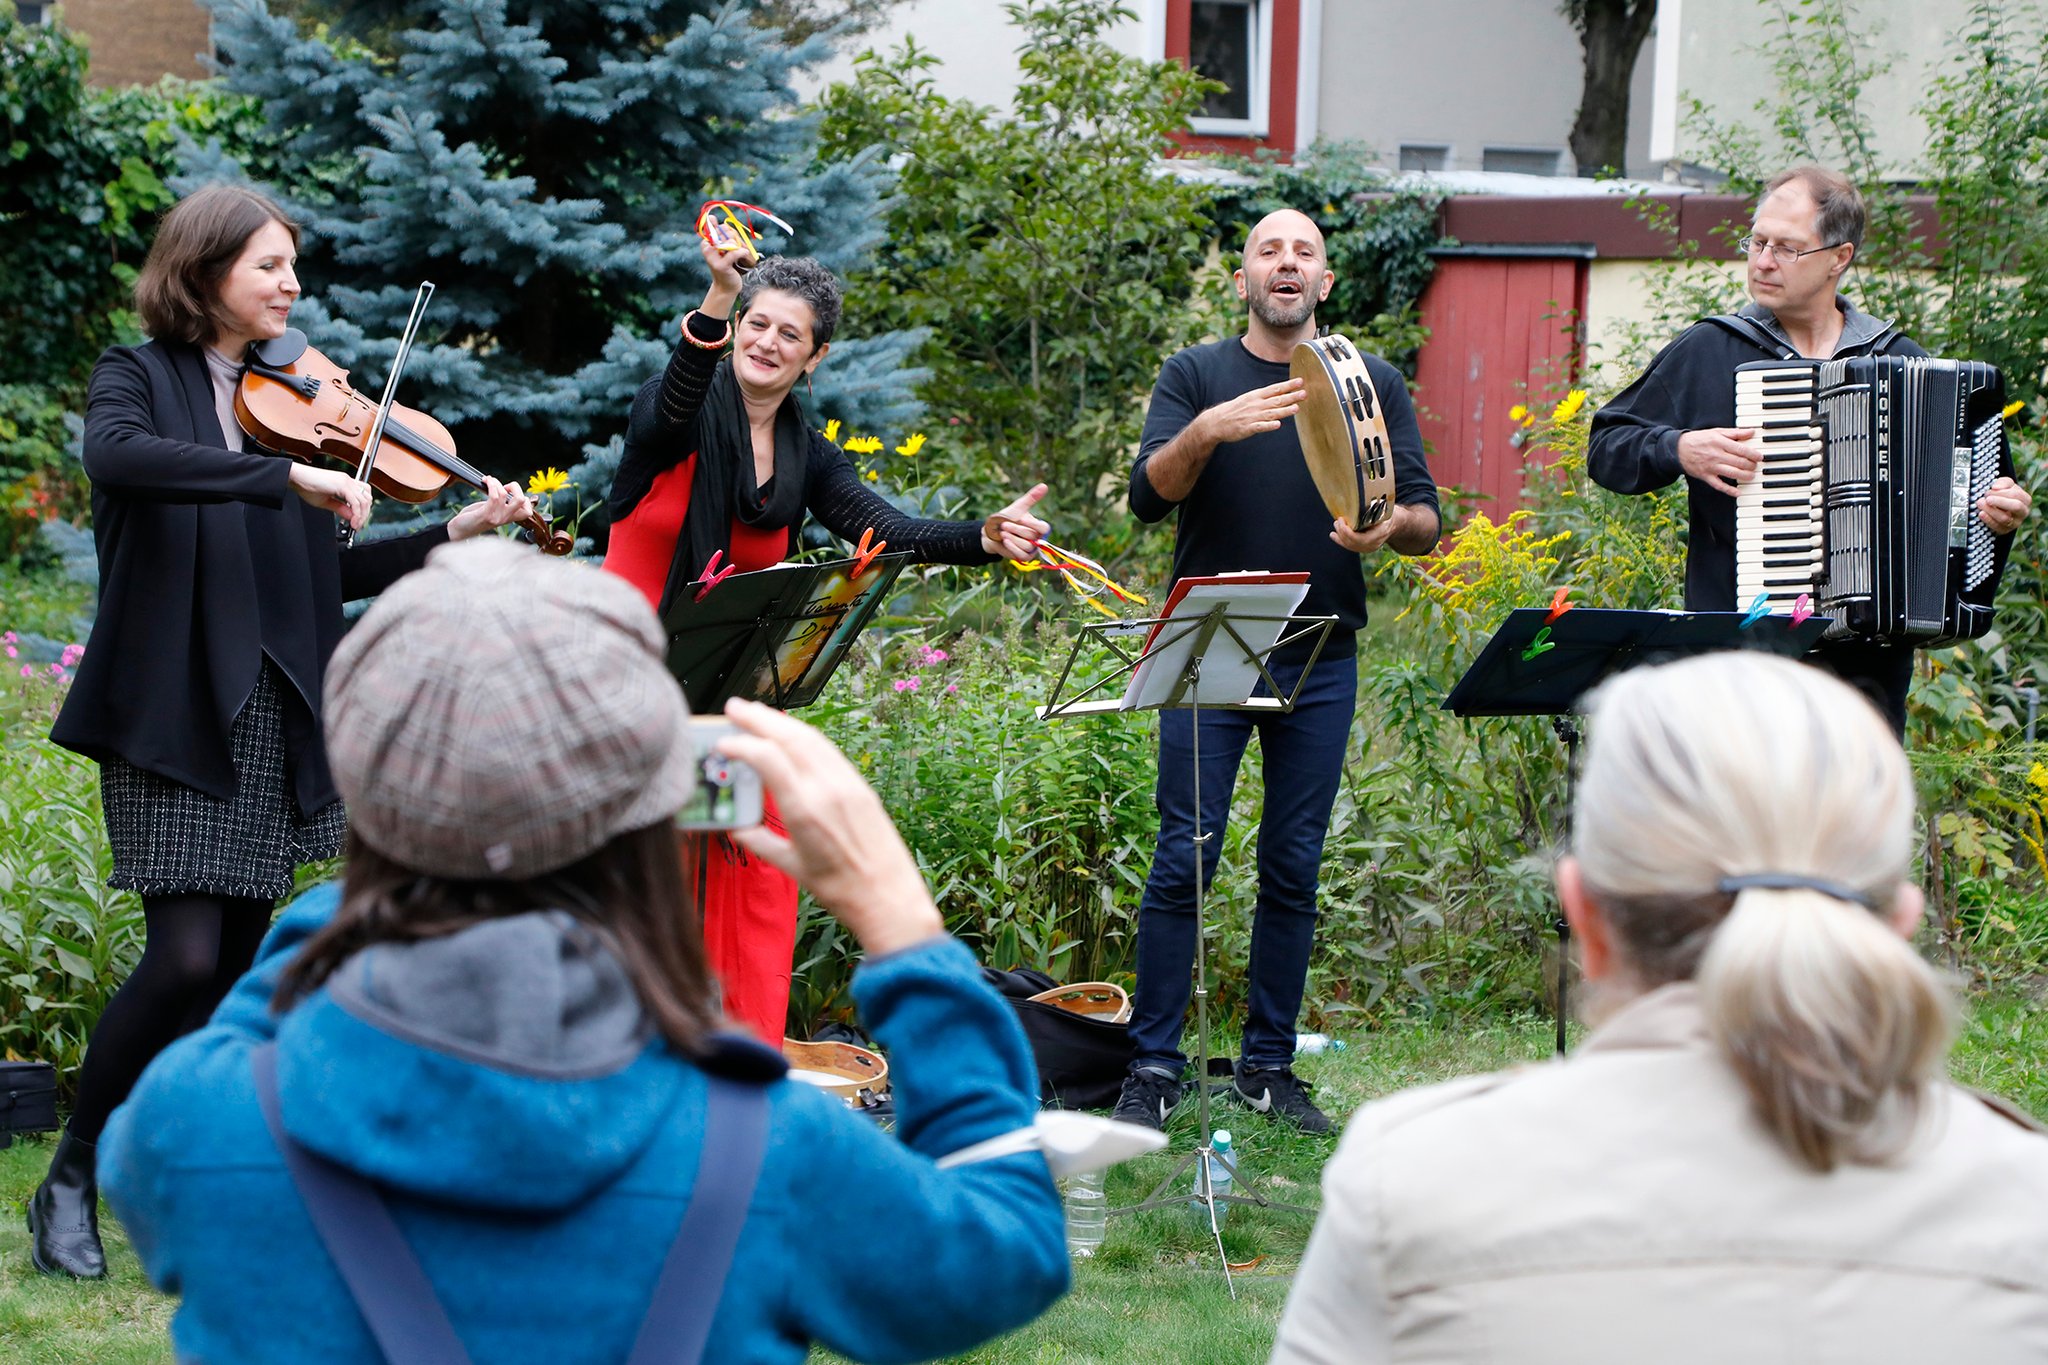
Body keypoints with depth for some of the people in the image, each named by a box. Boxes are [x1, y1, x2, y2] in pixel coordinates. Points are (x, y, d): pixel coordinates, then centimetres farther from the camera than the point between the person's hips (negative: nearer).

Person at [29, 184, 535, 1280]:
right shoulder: (137, 378, -1)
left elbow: (330, 574, 14)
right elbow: (118, 460, -26)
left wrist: (460, 533, 3)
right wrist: (287, 477, -30)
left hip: (270, 721, 6)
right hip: (173, 711, -6)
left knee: (236, 963, 7)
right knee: (184, 956, -14)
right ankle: (72, 1180, 1)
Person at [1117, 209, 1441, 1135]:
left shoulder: (1372, 384, 9)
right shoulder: (1197, 377, 5)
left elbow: (1427, 519, 4)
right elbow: (1147, 495, -9)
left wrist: (1393, 525, -19)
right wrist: (1207, 432, -28)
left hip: (1320, 661, 2)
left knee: (1294, 868, 5)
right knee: (1183, 860, -5)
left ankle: (1268, 1065, 14)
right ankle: (1153, 1066, 2)